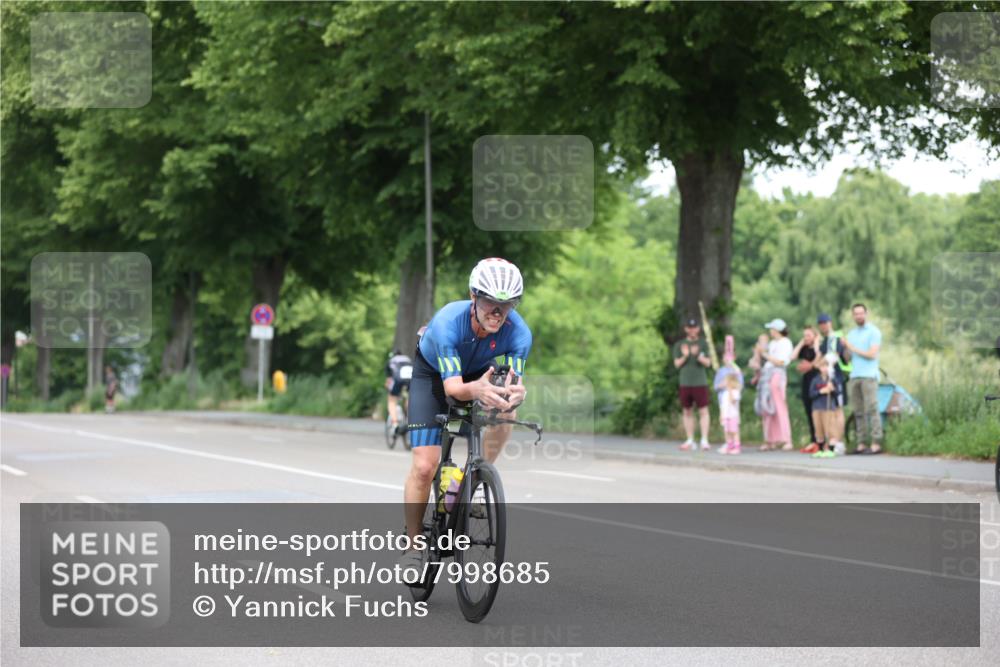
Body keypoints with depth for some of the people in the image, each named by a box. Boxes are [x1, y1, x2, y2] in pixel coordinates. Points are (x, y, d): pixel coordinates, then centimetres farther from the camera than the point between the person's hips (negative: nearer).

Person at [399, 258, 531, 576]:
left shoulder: (518, 332, -31)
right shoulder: (447, 323, -39)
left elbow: (512, 383, -35)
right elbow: (452, 387, -44)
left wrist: (513, 393, -59)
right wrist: (475, 390, -67)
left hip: (480, 373, 3)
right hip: (433, 373, -3)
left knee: (506, 413, -29)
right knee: (424, 466, -13)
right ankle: (413, 545, 4)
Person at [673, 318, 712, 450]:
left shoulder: (703, 343, 5)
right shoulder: (679, 345, 10)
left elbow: (708, 363, -2)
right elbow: (677, 364, 5)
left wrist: (698, 355, -20)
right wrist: (684, 356, -14)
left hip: (700, 383, -3)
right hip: (685, 383, 3)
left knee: (703, 411, -7)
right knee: (687, 412, 6)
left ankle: (704, 440, -8)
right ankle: (690, 440, 12)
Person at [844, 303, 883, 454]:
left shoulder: (873, 332, 0)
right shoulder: (851, 333, 20)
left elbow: (872, 354, -10)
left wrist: (853, 348, -5)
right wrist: (844, 347, 0)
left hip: (869, 375, -6)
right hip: (854, 376, 6)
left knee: (871, 410, -10)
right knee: (858, 412, 2)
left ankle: (876, 444, -13)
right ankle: (862, 444, 3)